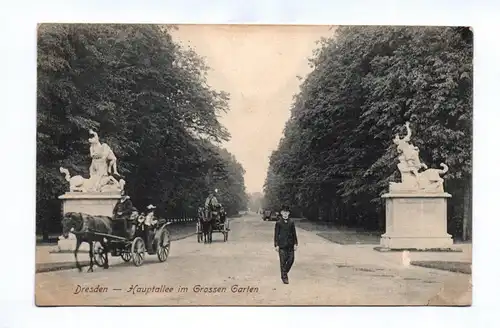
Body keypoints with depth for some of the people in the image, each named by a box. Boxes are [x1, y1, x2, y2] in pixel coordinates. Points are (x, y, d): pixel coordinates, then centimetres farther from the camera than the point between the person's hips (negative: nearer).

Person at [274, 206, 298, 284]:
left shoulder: (291, 222, 6)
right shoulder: (278, 223, -2)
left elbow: (294, 234, 10)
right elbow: (276, 234, -1)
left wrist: (295, 243, 6)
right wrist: (276, 245, -5)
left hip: (290, 245, 3)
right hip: (282, 245, -3)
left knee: (291, 259, 2)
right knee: (283, 261, -1)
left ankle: (285, 272, 26)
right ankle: (284, 277, 9)